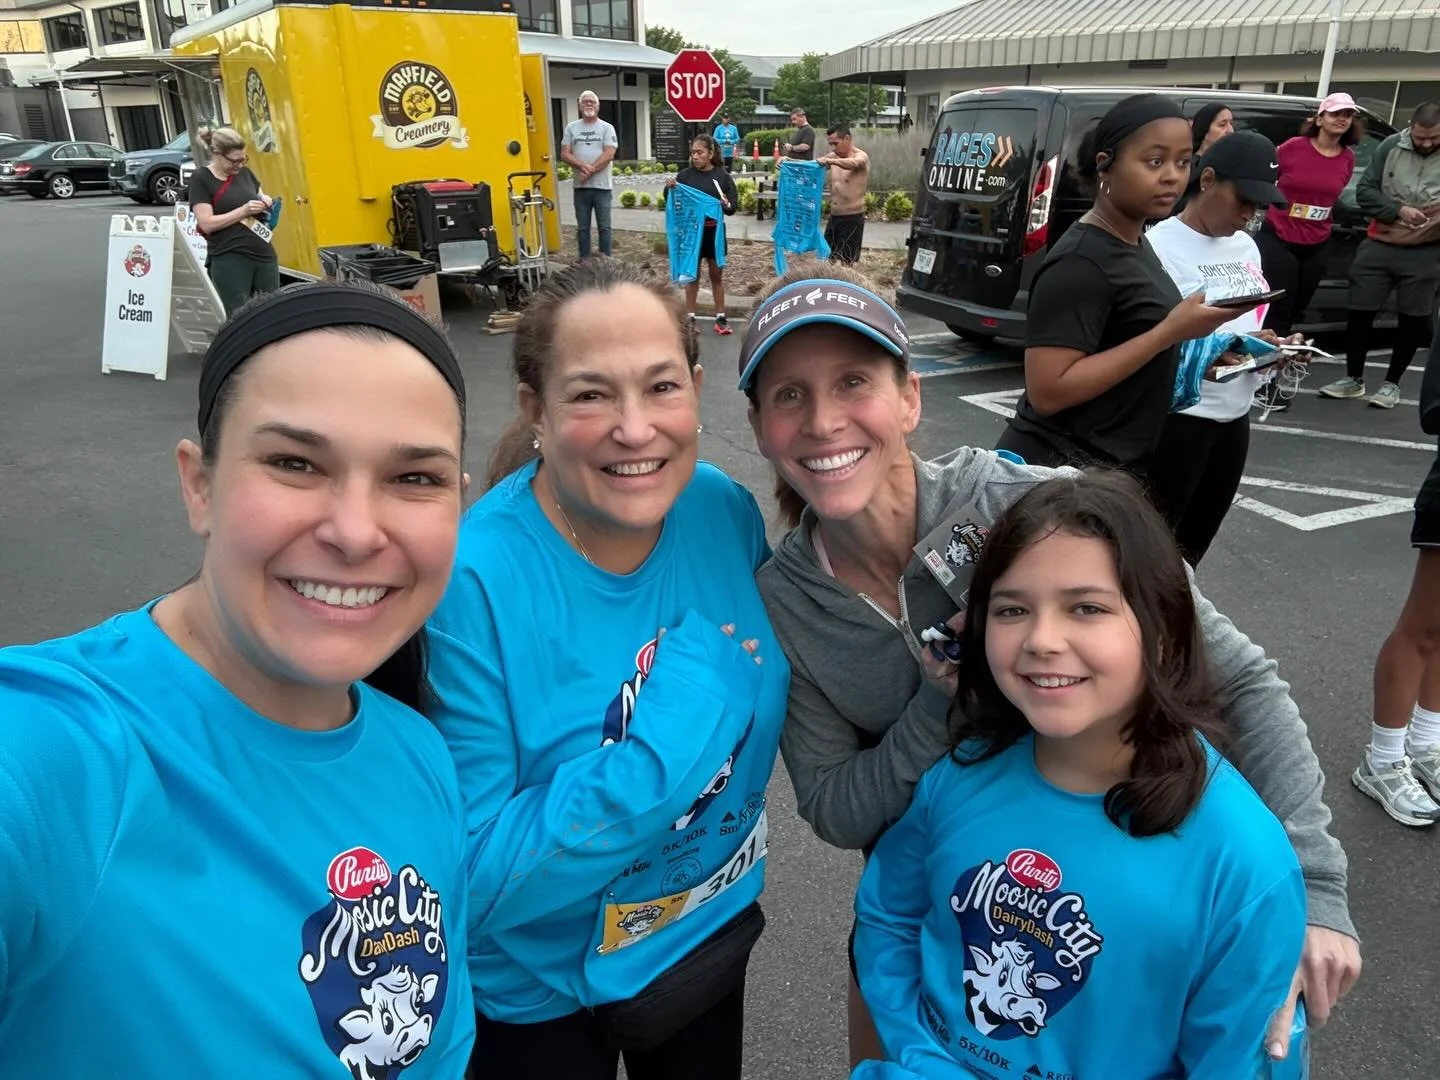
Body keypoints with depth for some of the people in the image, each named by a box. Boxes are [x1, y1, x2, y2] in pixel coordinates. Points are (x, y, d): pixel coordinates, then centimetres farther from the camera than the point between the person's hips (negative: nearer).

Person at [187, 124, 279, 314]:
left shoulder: (245, 172, 11)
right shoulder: (201, 179, -4)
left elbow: (260, 197, 26)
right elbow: (207, 224, -12)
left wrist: (266, 202, 2)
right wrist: (243, 211, -16)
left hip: (264, 255, 5)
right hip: (229, 259, -5)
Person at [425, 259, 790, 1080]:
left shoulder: (727, 512, -15)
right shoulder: (469, 581, -29)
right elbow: (467, 876, -25)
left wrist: (722, 699, -15)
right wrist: (654, 759, -34)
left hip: (711, 930, 5)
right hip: (537, 988, -4)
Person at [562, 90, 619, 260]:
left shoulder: (606, 128, 2)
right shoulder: (571, 128, 9)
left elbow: (609, 154, -9)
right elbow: (565, 154, 1)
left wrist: (590, 171, -16)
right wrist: (583, 166, -16)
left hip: (602, 185, -2)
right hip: (580, 186, 2)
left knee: (604, 226, 2)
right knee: (582, 227, 7)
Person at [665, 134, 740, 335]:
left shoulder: (723, 177, -4)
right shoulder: (685, 175, -3)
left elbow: (733, 207, -2)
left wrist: (726, 205, -23)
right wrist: (668, 188, -21)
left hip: (715, 230, 0)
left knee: (717, 274, 9)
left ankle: (720, 317, 17)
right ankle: (690, 317, 16)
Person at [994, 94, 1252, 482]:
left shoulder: (1135, 243, 8)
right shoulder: (1080, 262, -20)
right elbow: (1047, 391, -27)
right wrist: (1171, 332, -25)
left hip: (1119, 468, 9)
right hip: (1061, 471, -9)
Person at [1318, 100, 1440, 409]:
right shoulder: (1391, 146, -1)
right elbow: (1365, 190, 1)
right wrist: (1397, 210, -13)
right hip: (1379, 245, 1)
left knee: (1413, 319, 5)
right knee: (1360, 312, 4)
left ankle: (1391, 384, 19)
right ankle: (1354, 379, 20)